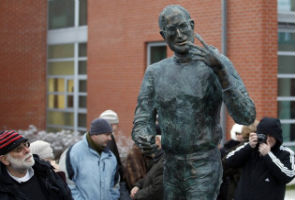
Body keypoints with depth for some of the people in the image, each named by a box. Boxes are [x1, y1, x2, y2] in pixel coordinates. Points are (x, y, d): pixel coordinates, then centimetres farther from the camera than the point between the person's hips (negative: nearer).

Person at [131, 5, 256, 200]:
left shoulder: (218, 64, -9)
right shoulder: (155, 73, 5)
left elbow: (246, 116, -19)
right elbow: (142, 123, 2)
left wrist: (220, 70, -32)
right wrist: (144, 140, -26)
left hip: (205, 168, -5)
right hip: (172, 169, 5)